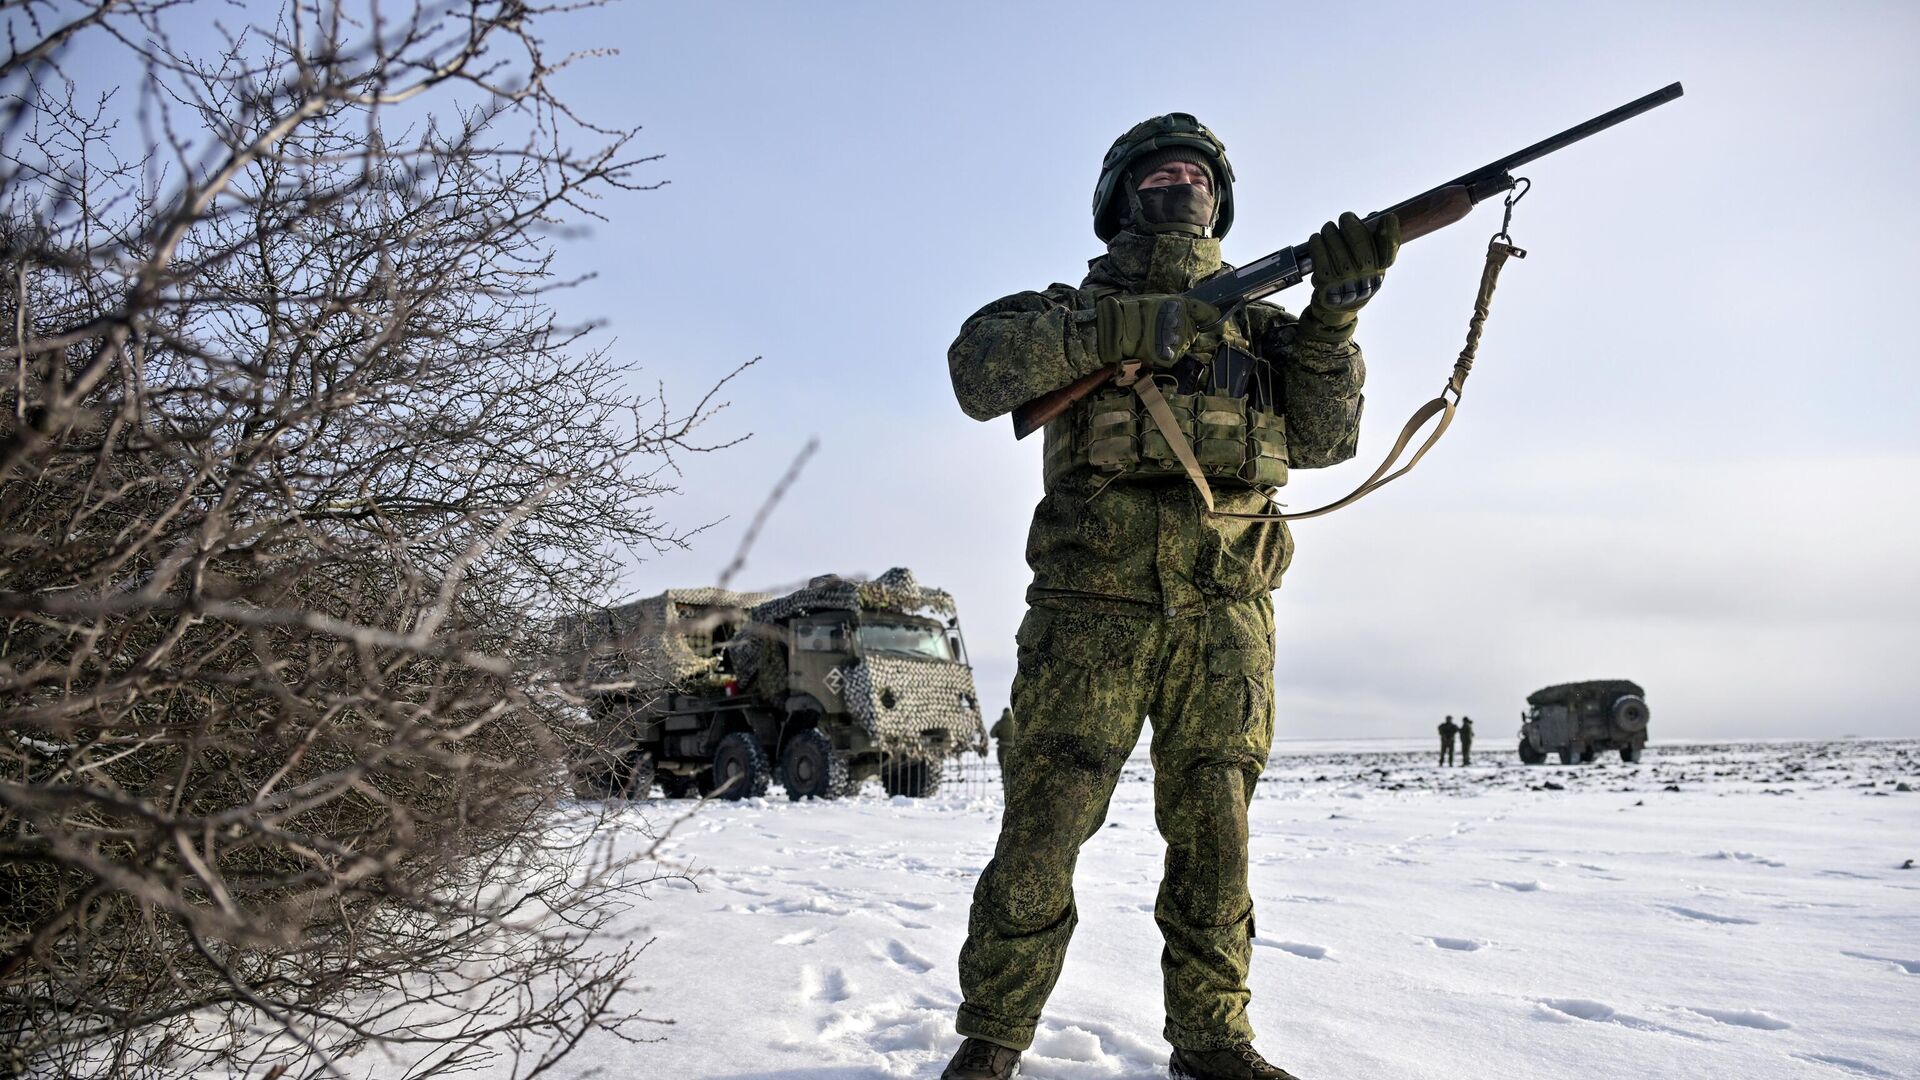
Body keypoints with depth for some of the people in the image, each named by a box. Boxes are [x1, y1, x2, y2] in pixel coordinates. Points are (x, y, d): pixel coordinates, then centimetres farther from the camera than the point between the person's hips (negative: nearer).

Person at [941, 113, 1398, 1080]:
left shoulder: (1252, 321, 20)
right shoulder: (1075, 308, 12)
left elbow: (1323, 438, 7)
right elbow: (978, 366, -9)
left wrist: (1333, 315, -8)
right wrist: (1122, 327, -18)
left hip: (1223, 614, 3)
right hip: (1092, 607, -2)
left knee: (1212, 827, 5)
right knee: (1047, 820, -4)